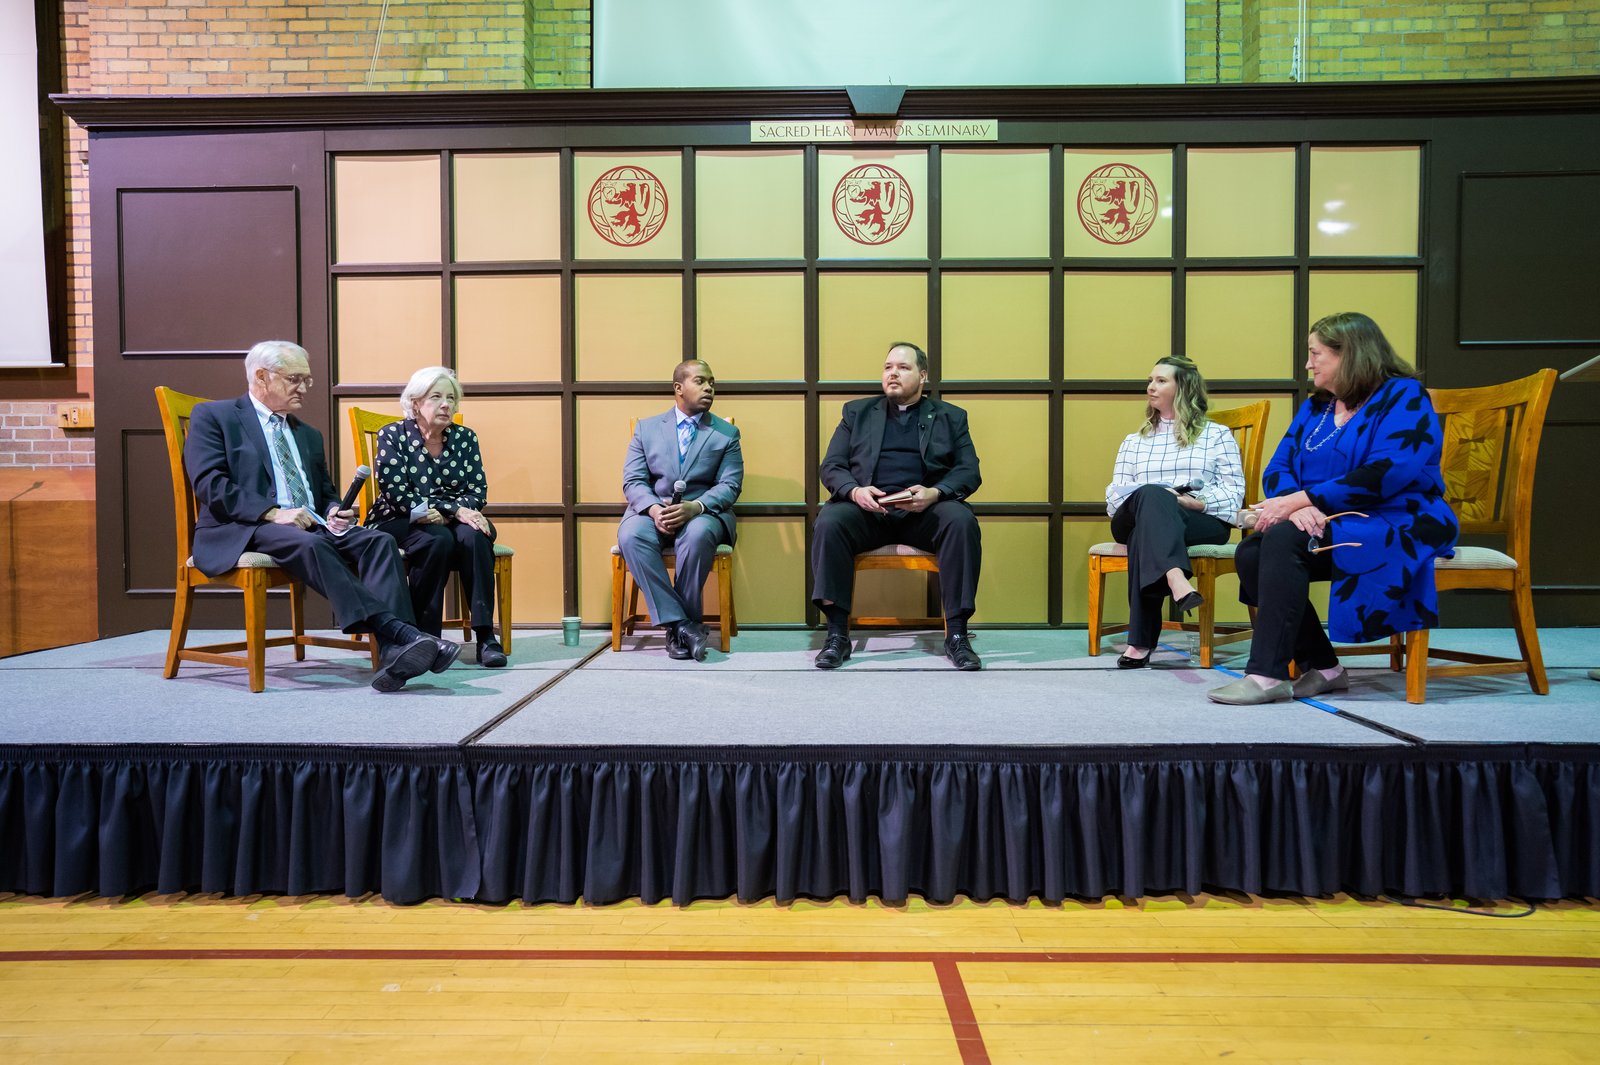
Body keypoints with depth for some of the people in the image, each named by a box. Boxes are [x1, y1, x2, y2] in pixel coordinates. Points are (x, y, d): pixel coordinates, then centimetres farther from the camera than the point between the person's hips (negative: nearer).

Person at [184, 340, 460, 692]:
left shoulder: (309, 435, 27)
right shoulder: (212, 416, 8)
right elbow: (209, 483, -6)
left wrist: (333, 512, 2)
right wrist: (274, 513, -19)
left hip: (312, 525, 6)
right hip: (242, 531, -6)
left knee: (379, 540, -24)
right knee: (310, 545, -38)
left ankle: (393, 652, -42)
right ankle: (401, 633, -47)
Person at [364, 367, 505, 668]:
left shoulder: (465, 437, 9)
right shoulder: (393, 435, -1)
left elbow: (478, 491, 2)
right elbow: (397, 495, -13)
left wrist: (441, 512, -18)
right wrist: (455, 510, -23)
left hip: (454, 520, 3)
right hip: (398, 523, -3)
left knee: (474, 536, -31)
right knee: (438, 539, -35)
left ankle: (485, 636, -33)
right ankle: (424, 635, -26)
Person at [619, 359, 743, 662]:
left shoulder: (727, 433, 11)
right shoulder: (647, 427, 13)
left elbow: (729, 485, 0)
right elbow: (633, 480, 4)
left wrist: (695, 507, -21)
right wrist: (654, 509, -19)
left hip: (703, 512, -1)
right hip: (653, 510, 1)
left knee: (697, 535, -37)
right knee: (630, 535, -32)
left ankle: (679, 629, -22)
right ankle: (681, 624, -29)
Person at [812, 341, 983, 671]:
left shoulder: (951, 417, 17)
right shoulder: (857, 412, 20)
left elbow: (969, 472, 6)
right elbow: (831, 467, 11)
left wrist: (934, 493, -16)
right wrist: (854, 490, -12)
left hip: (926, 510, 0)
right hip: (866, 507, 1)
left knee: (961, 521, -31)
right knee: (829, 522, -30)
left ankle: (956, 634, -25)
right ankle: (837, 634, -24)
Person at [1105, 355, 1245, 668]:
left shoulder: (1217, 435, 21)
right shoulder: (1134, 441, 29)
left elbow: (1233, 492, 6)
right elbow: (1114, 495, 13)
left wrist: (1193, 501, -14)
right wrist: (1155, 497, -9)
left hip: (1202, 522, -2)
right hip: (1135, 519, 2)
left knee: (1144, 534, -38)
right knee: (1151, 494, -37)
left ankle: (1141, 641, -49)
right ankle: (1176, 579, -60)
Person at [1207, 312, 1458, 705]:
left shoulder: (1405, 397, -4)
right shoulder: (1314, 407, 18)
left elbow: (1385, 474, -19)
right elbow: (1277, 469, 6)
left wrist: (1299, 499, -22)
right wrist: (1296, 506, -18)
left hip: (1398, 526, -7)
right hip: (1325, 524, 7)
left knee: (1284, 538, -31)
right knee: (1249, 552, -20)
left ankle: (1267, 674, -32)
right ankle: (1321, 667, -11)